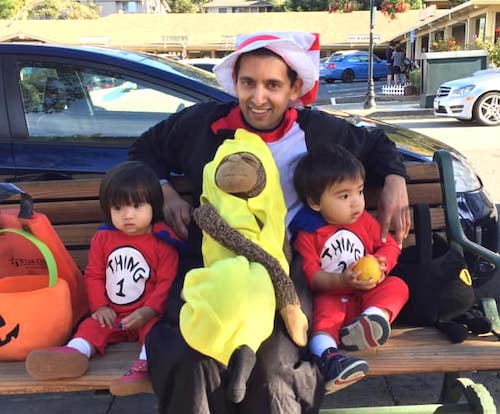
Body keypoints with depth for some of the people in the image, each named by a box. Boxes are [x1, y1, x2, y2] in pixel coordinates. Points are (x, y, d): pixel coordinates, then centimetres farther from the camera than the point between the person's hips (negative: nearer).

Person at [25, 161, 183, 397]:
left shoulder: (162, 242, -9)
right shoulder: (102, 239, 6)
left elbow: (167, 281, -12)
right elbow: (94, 275, 8)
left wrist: (148, 311, -20)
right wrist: (100, 307, -4)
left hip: (148, 314, -4)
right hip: (111, 315, 5)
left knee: (154, 327, -31)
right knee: (90, 326, -17)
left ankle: (144, 365, -49)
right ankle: (74, 353, -41)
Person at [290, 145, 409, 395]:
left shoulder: (365, 220, 9)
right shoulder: (307, 235, -5)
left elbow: (390, 246, 10)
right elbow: (311, 276, -12)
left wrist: (380, 264, -13)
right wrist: (341, 281, -27)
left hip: (369, 291, 5)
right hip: (331, 295, -4)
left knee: (396, 286, -20)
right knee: (325, 311, -35)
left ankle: (373, 319, -47)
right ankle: (329, 356, -59)